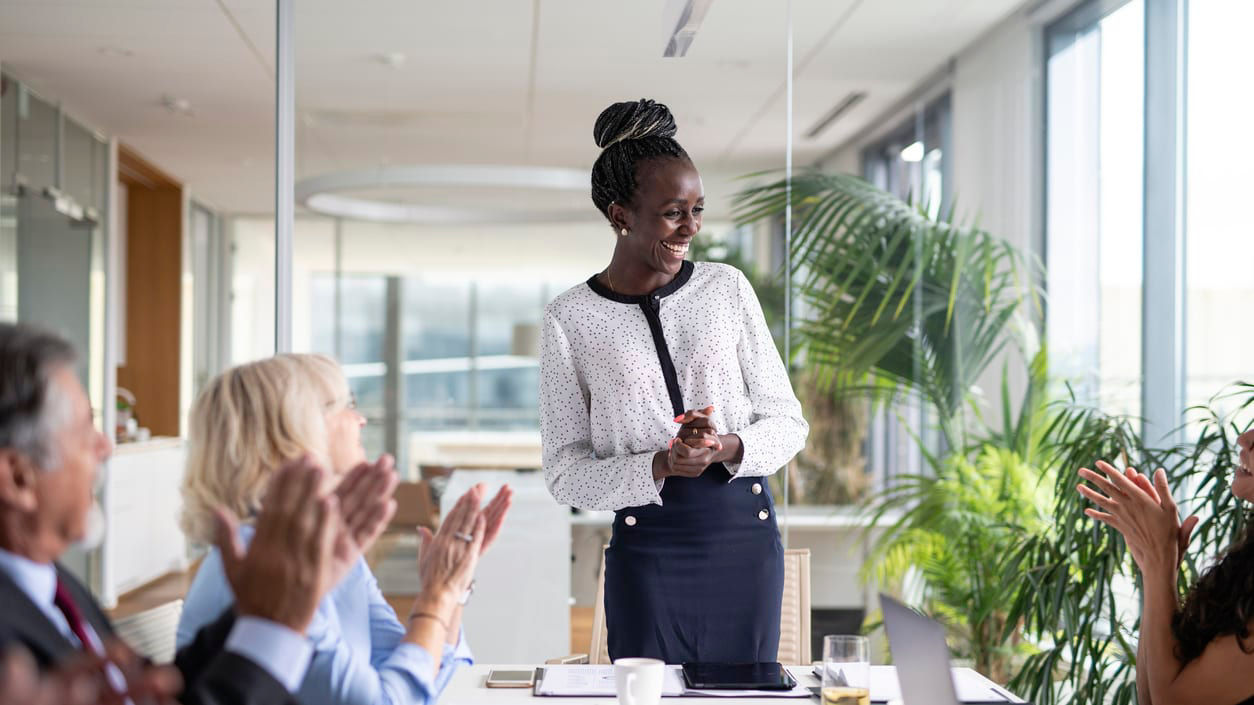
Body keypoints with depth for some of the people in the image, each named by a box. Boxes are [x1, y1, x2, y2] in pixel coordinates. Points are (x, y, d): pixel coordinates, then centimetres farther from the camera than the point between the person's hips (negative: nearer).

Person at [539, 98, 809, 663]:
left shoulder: (727, 288, 4)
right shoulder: (570, 319, -3)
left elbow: (788, 422, 7)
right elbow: (565, 474, -3)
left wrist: (727, 447, -14)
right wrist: (661, 465, -19)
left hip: (746, 537, 2)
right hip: (646, 548, -2)